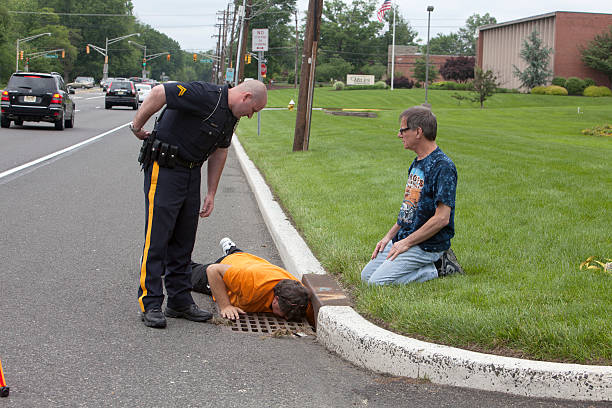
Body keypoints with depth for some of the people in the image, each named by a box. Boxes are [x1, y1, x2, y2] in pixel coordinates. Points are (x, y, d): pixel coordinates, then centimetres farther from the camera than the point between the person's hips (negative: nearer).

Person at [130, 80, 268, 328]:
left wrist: (211, 193, 16)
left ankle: (180, 301, 17)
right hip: (163, 168, -9)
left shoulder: (231, 115, 9)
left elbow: (220, 152, 17)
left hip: (192, 172, 9)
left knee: (184, 240, 10)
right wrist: (137, 126, -15)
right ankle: (150, 304, -3)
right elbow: (159, 93, -26)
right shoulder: (206, 96, -20)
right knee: (157, 238, -7)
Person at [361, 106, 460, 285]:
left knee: (378, 282, -18)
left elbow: (442, 218, -23)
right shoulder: (417, 163, 14)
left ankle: (433, 271, -2)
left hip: (427, 246, -10)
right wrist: (389, 236, 11)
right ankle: (431, 263, 10)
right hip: (403, 239, 10)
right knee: (366, 275, 8)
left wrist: (407, 243, -18)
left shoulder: (443, 166, -19)